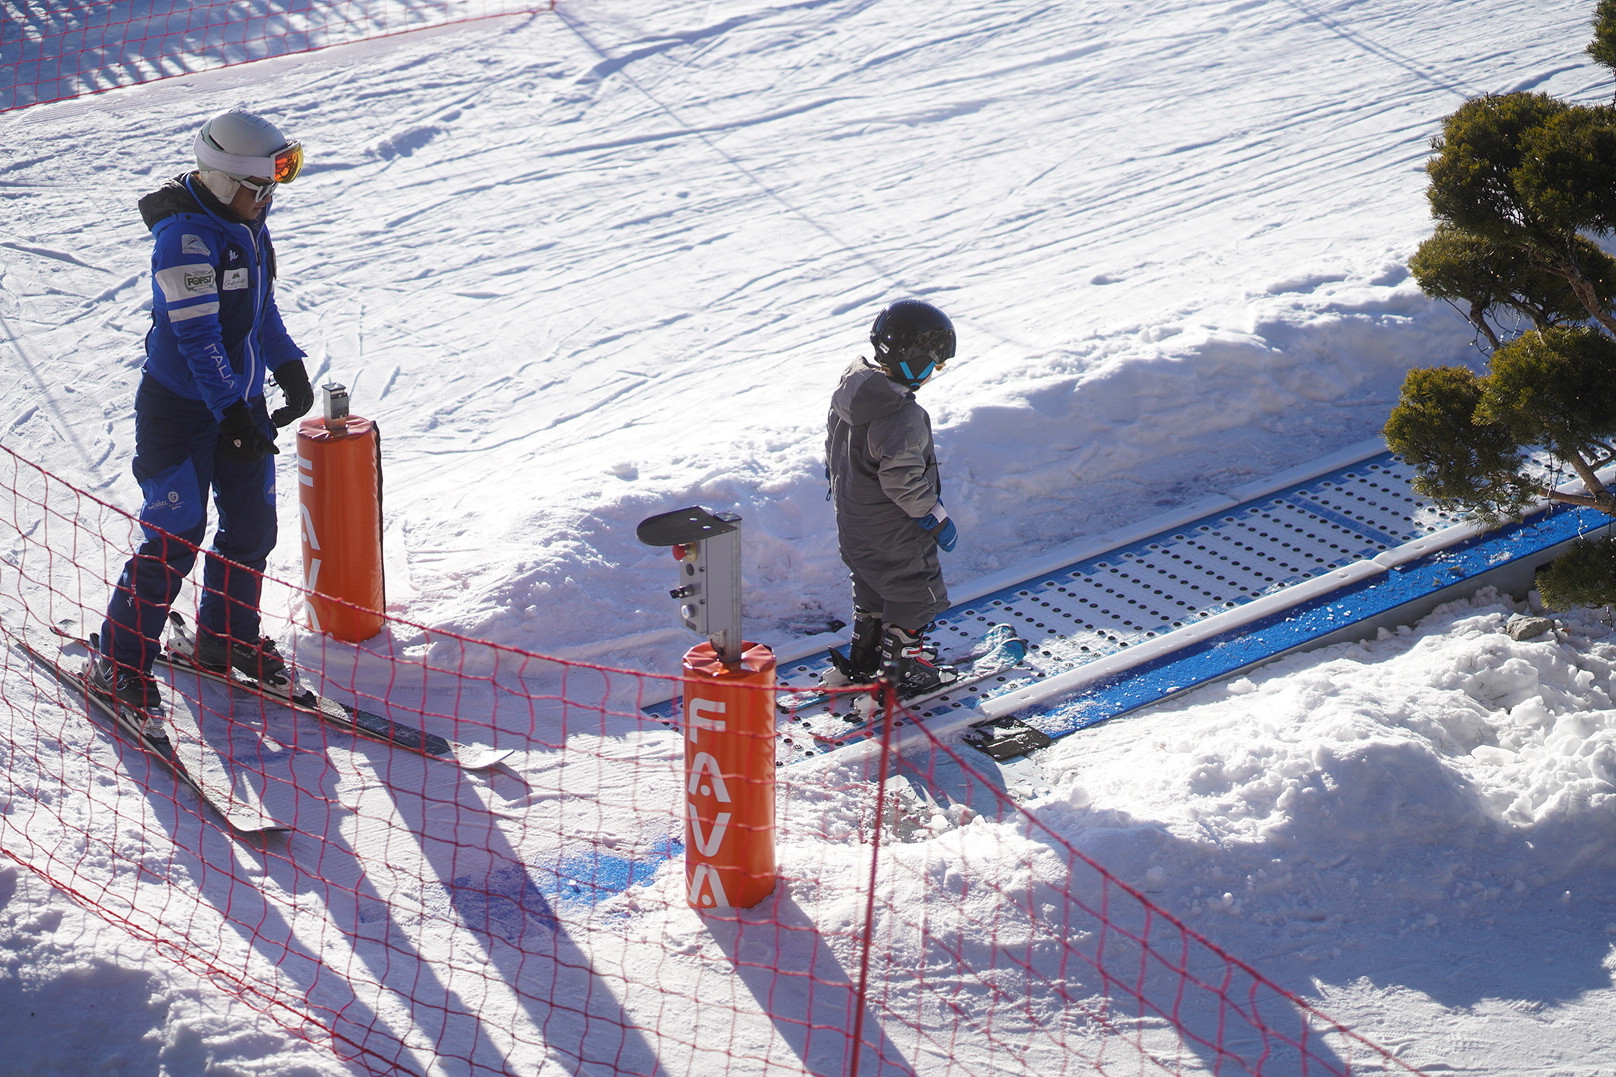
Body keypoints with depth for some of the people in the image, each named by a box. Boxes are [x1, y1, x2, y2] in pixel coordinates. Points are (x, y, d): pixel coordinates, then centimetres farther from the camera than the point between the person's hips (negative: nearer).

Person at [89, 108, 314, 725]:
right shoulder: (185, 235, -20)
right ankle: (118, 664, 3)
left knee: (252, 527, 11)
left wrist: (288, 368, 11)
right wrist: (231, 411, -27)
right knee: (176, 537, -8)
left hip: (241, 402, 8)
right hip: (181, 408, -8)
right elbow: (196, 335, -24)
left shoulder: (246, 226, 7)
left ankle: (226, 638, 30)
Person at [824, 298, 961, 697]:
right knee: (916, 596, 12)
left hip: (853, 524, 9)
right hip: (893, 535, -9)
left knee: (873, 594, 26)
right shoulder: (903, 417, -31)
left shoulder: (850, 389, -3)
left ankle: (861, 663, 38)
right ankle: (903, 670, 25)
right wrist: (936, 517, -20)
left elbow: (834, 445, 11)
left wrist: (838, 480, 26)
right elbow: (901, 478, -33)